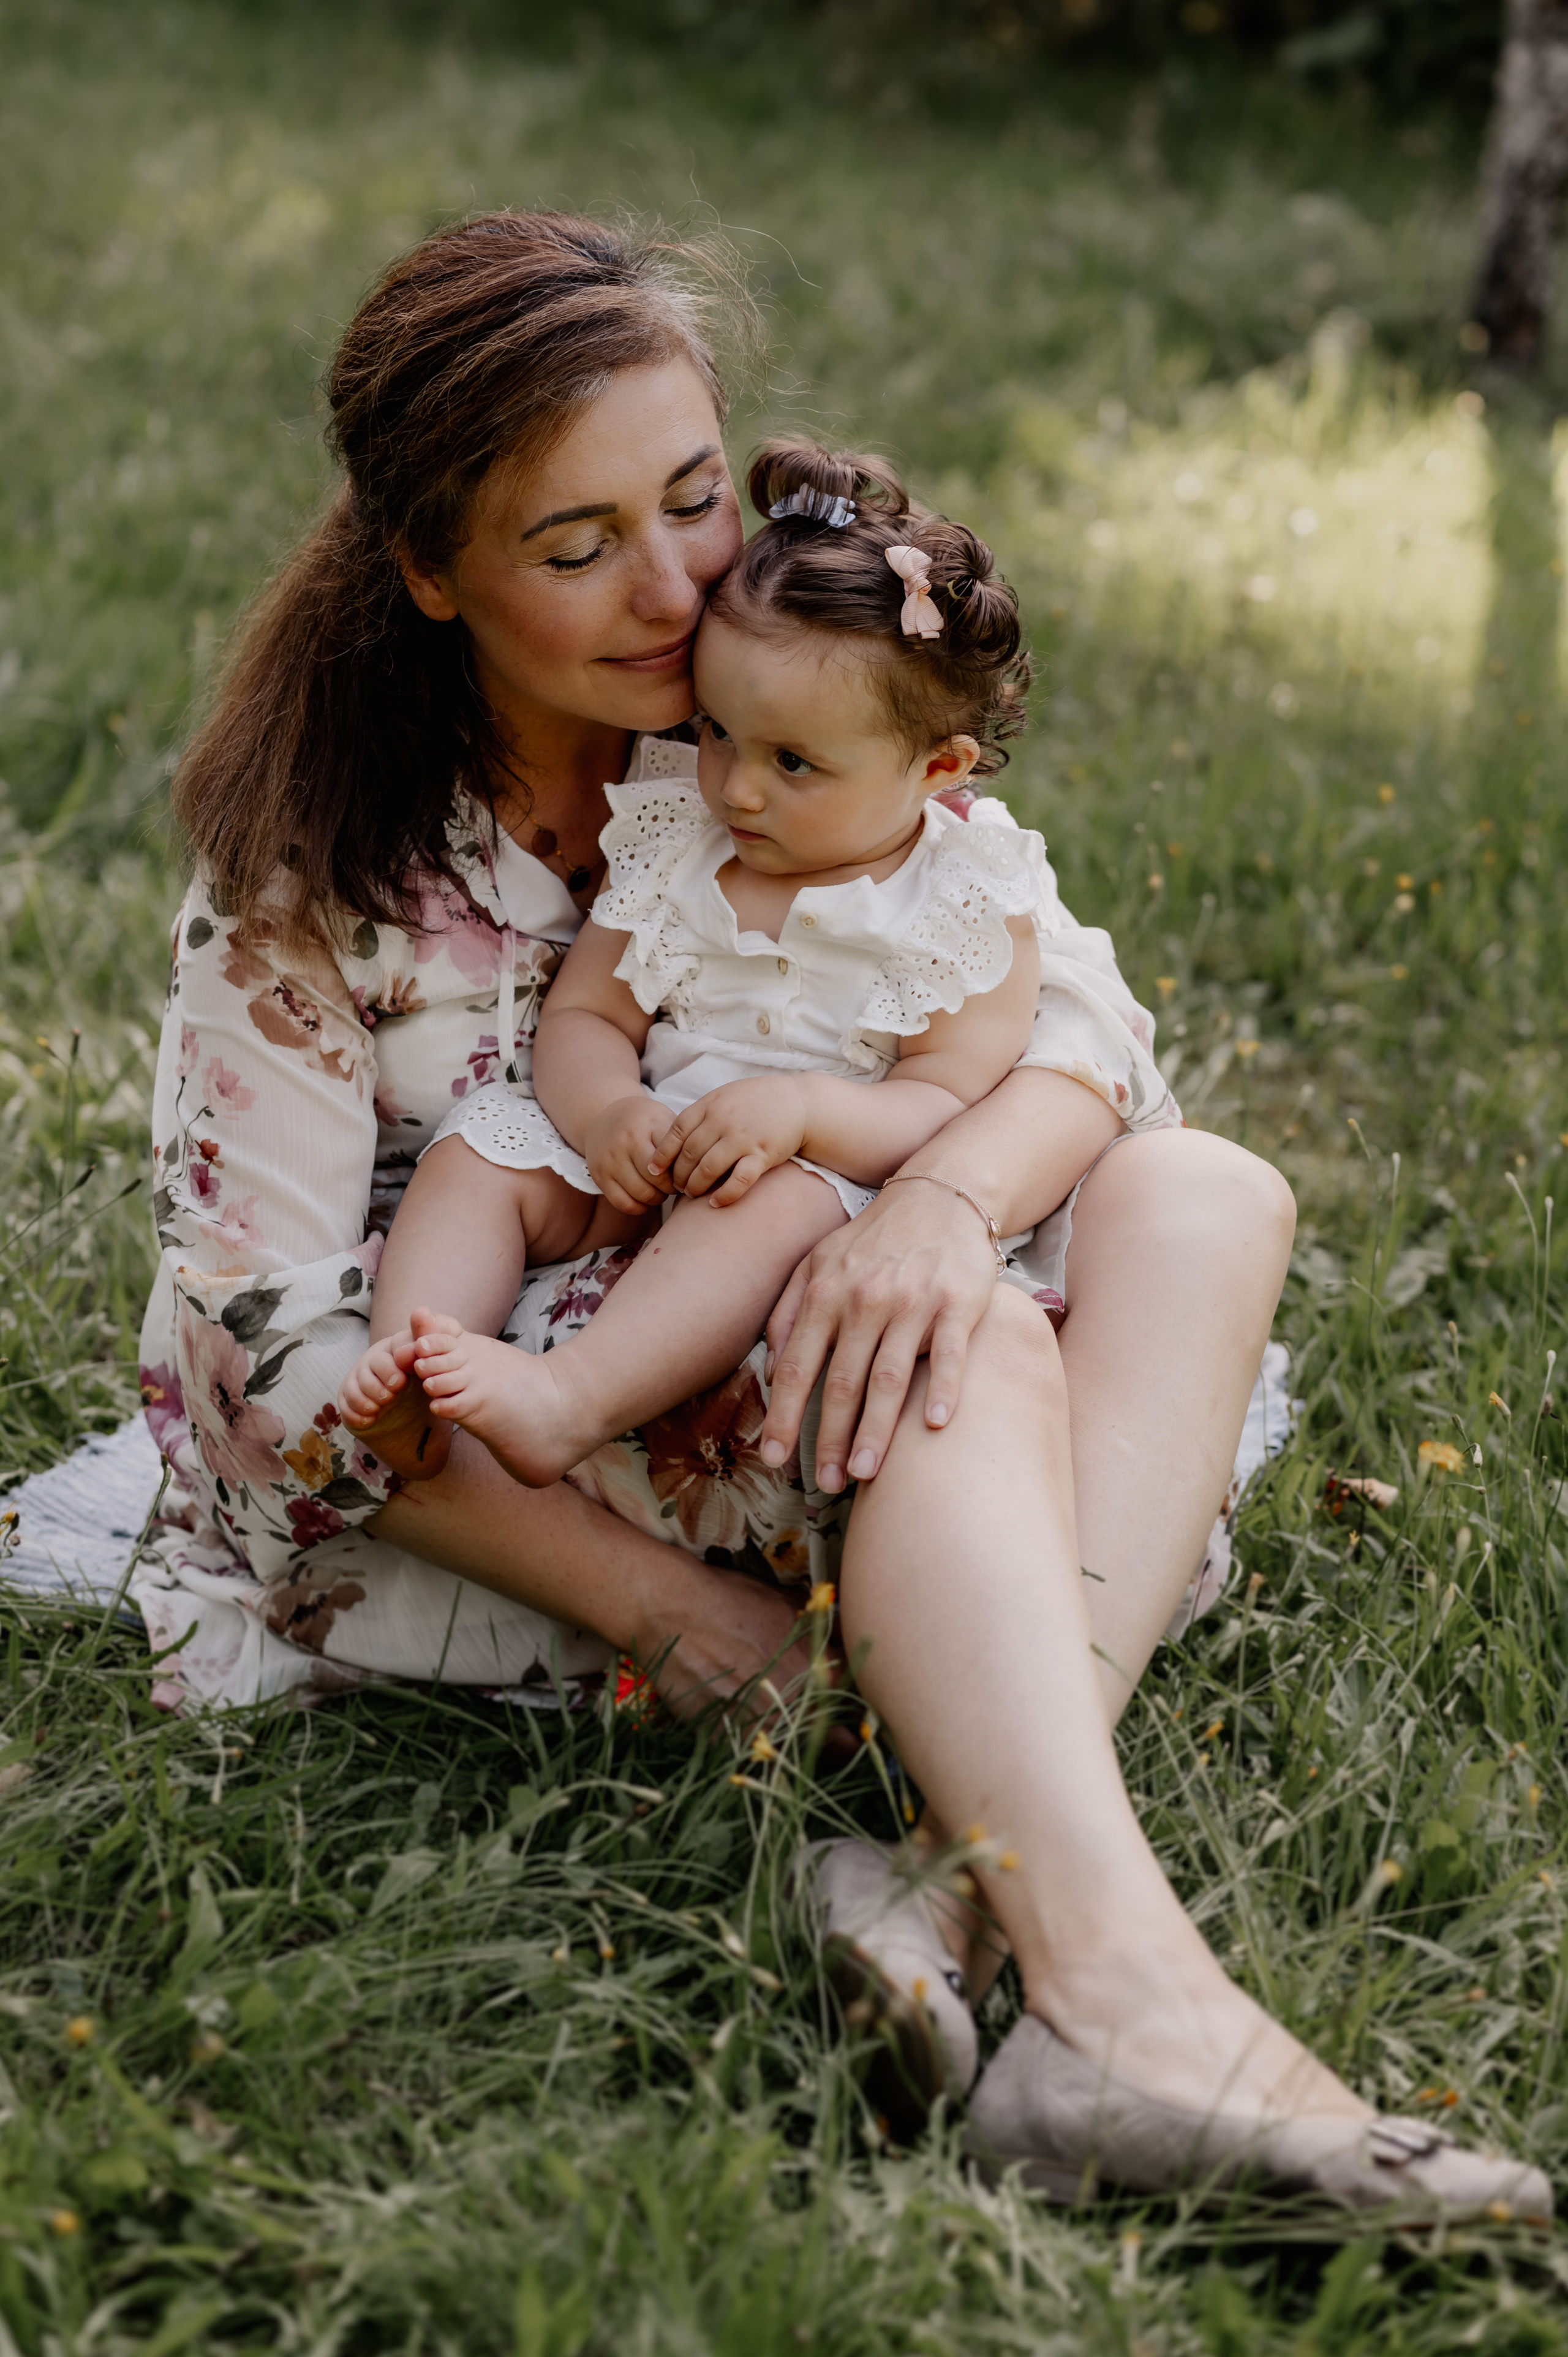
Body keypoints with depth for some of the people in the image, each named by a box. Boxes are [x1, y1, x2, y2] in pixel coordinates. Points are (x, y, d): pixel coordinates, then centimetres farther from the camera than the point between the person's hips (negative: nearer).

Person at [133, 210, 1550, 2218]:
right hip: (434, 1490, -6)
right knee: (977, 1351, -29)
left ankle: (992, 1864, -37)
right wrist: (662, 1606, -25)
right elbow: (275, 1340, -18)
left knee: (1202, 1206, -17)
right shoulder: (316, 864, -16)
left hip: (742, 1344, 6)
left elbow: (1076, 1009, -9)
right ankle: (1124, 1994, -46)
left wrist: (942, 1200, -34)